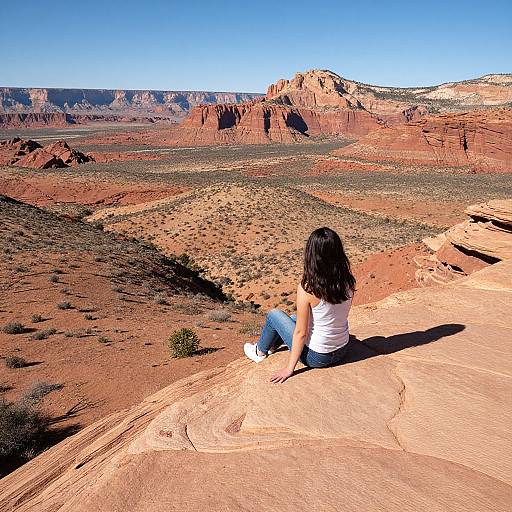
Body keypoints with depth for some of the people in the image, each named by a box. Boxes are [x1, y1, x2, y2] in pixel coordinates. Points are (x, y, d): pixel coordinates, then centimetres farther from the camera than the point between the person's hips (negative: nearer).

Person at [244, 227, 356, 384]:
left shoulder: (307, 288, -27)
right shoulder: (348, 281, -10)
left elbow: (301, 333, -21)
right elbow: (337, 314, 5)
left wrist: (290, 368, -9)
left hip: (315, 357, -6)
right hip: (342, 351, 6)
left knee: (274, 315, 13)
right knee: (295, 318, 27)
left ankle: (260, 352, 38)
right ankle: (272, 346, 51)